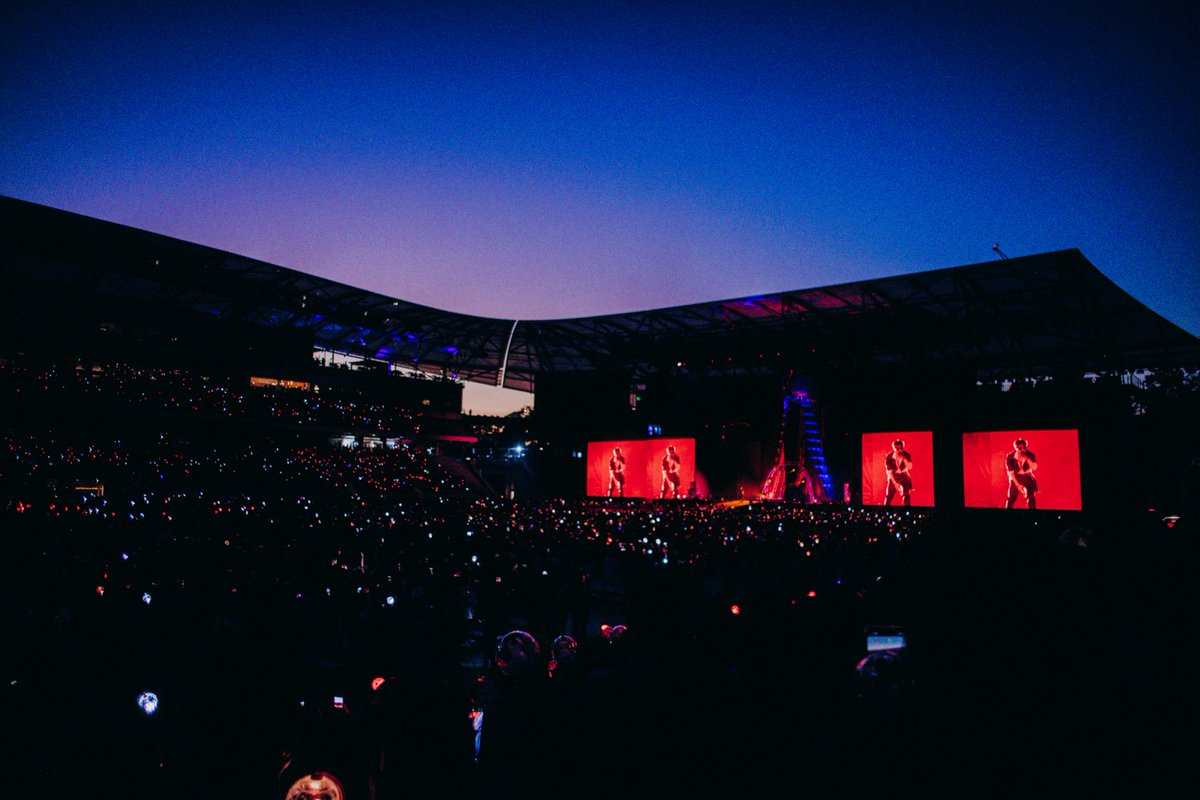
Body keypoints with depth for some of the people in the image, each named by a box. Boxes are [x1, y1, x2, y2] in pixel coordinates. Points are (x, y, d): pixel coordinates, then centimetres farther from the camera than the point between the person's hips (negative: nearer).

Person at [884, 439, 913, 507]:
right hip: (893, 477, 0)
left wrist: (904, 458, -39)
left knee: (906, 495, -18)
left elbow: (909, 467, -26)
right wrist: (895, 483, -19)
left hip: (904, 476, 0)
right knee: (889, 496, 3)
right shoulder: (889, 457, -17)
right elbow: (889, 471, -15)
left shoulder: (906, 455, -15)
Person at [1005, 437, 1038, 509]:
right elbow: (1010, 472, -13)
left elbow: (1034, 468, -25)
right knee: (1011, 499, -4)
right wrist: (1017, 485, -16)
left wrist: (1027, 458, -38)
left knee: (1031, 497, -15)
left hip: (1027, 477, 1)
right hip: (1015, 478, 0)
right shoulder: (1010, 457, -16)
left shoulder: (1030, 455, -14)